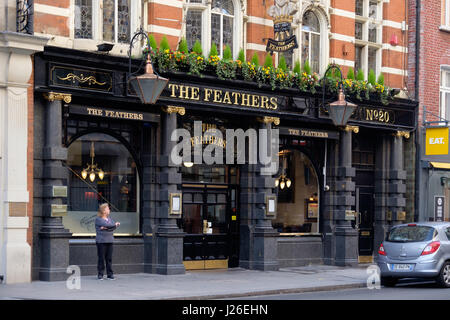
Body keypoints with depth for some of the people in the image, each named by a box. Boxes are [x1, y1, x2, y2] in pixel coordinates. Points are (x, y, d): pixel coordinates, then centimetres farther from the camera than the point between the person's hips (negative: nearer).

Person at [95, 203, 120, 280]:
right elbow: (106, 225, -16)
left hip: (109, 241, 5)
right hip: (101, 241, -5)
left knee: (109, 258, 2)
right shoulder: (98, 219, -2)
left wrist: (105, 228, -14)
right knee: (101, 258, -3)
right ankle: (100, 274, 3)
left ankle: (110, 274, 6)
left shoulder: (109, 218, 15)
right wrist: (115, 224, -5)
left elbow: (113, 227, 1)